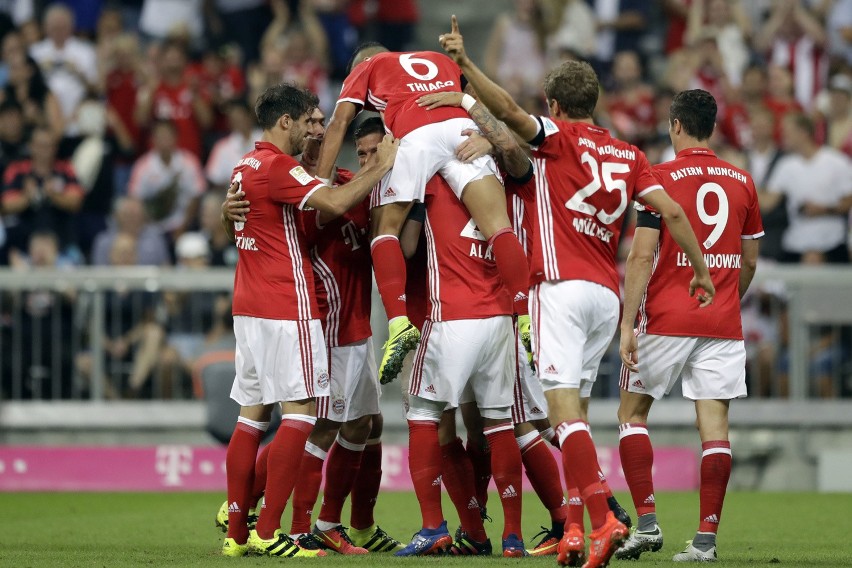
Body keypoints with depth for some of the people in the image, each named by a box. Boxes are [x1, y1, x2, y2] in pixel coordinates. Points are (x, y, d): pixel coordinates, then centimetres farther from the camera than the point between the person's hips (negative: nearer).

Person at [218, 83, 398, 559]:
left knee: (253, 414, 10)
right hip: (287, 308, -10)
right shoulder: (278, 166, -14)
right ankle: (267, 532, -13)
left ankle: (237, 531, 10)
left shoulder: (244, 167, 15)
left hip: (249, 306, 10)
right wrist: (383, 166, -15)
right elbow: (336, 202, -25)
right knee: (301, 414, -8)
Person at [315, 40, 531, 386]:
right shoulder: (441, 60, 40)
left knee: (384, 229, 9)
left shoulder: (366, 68, 31)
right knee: (498, 226, -6)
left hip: (414, 136, -2)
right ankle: (528, 321, -20)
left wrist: (318, 185, 14)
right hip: (462, 126, 2)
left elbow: (339, 122, 18)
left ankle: (398, 322, -10)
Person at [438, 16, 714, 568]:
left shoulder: (558, 137, 1)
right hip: (607, 294, 6)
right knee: (575, 409, 12)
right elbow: (671, 212, 9)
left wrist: (465, 63, -19)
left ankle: (604, 518, -28)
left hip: (563, 287, -6)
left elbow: (508, 109, -16)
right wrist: (701, 270, 17)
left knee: (564, 405, -14)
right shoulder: (629, 155, 15)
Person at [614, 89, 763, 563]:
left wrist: (628, 324, -10)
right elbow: (750, 263, 15)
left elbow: (642, 256, -11)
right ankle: (707, 538, -6)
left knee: (633, 413, 10)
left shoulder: (660, 179, -5)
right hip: (722, 324, 3)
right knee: (715, 423, 0)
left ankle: (647, 523, -1)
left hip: (667, 321, -3)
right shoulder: (742, 182, 9)